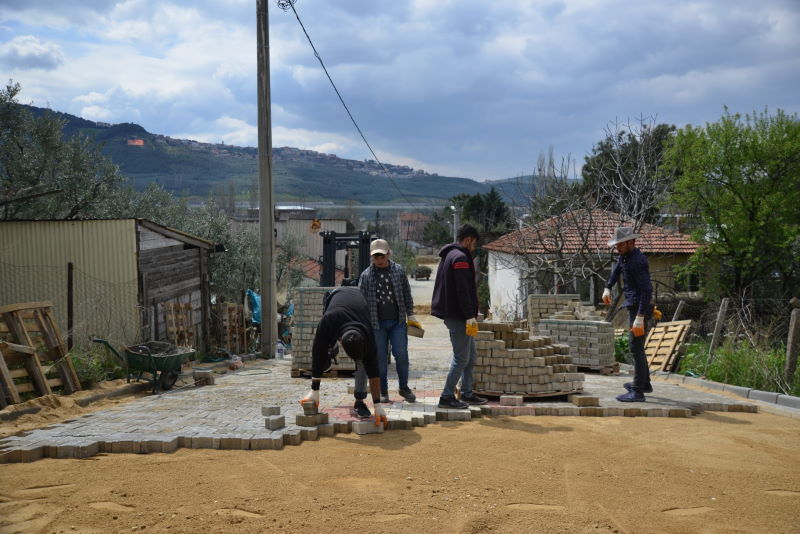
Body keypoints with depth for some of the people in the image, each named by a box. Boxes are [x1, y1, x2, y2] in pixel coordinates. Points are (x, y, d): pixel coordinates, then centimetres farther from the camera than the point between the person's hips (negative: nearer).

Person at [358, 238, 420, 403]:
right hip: (377, 323, 0)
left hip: (398, 322, 0)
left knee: (401, 354, -3)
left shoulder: (398, 271, 5)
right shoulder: (366, 275, 2)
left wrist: (410, 315, 7)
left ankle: (404, 388, 15)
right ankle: (383, 391, 16)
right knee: (380, 358, 4)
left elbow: (407, 295, 11)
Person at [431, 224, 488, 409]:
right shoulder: (461, 258, -14)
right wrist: (470, 316, -22)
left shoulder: (448, 255, 19)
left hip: (453, 314, 11)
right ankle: (447, 397, 1)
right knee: (462, 357, -4)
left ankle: (467, 393, 22)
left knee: (471, 355, 16)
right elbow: (463, 290, -22)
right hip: (457, 315, -11)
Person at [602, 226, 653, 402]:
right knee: (637, 347, 21)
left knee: (636, 348, -9)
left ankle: (637, 392, -6)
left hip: (639, 309, -11)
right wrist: (607, 288, 15)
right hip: (633, 307, 11)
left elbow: (647, 290, -27)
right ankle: (645, 384, 34)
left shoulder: (638, 261, -22)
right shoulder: (624, 255, 8)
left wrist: (640, 317, -30)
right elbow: (616, 270, 29)